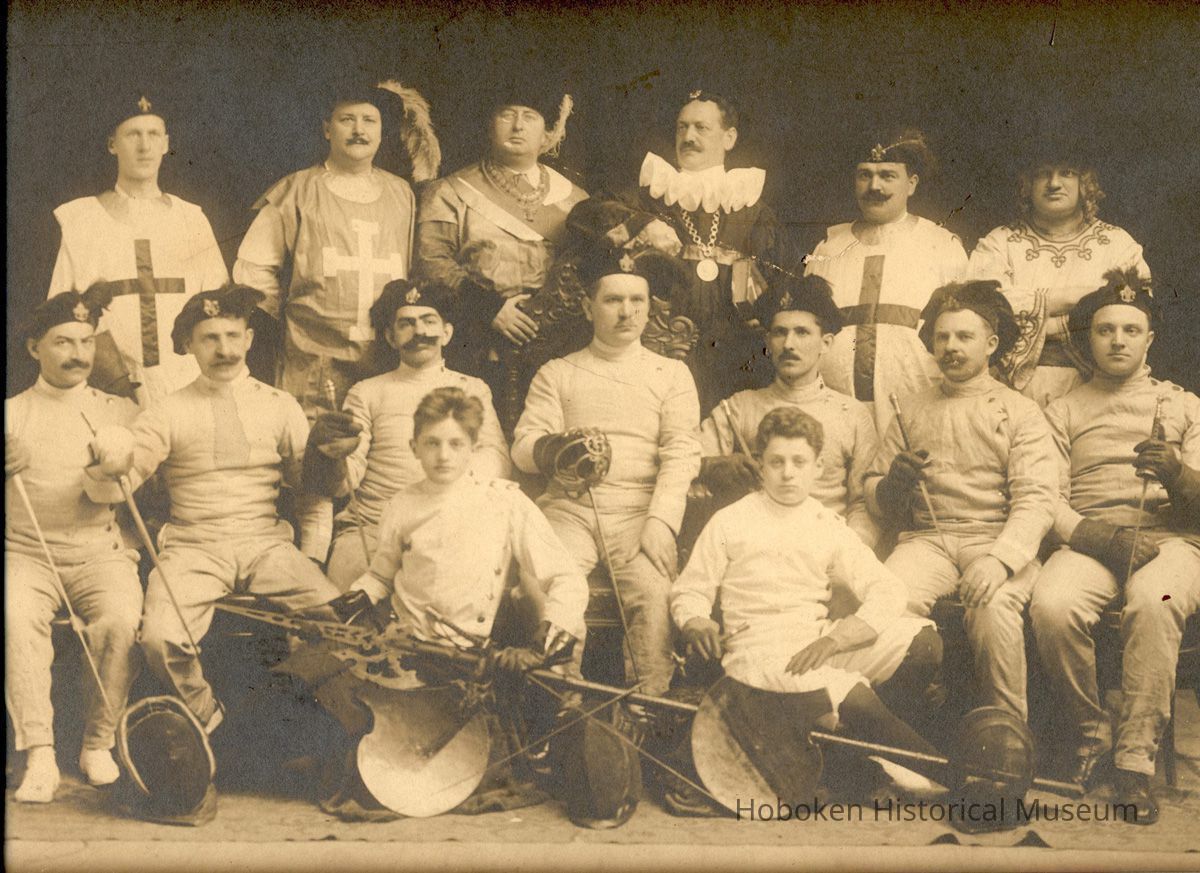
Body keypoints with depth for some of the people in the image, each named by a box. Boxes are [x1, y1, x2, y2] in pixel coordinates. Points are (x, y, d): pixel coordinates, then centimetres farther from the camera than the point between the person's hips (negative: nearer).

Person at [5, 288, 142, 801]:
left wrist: (105, 470, -24)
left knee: (121, 620, -31)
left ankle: (98, 745, -13)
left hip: (100, 551, 0)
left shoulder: (120, 413, 11)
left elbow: (106, 494, -1)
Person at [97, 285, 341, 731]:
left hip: (266, 542, 1)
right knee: (162, 638, -29)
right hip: (193, 546, 0)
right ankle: (207, 718, 2)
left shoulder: (279, 405, 14)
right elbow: (123, 473, -1)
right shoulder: (169, 412, 10)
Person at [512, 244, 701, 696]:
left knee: (653, 591, -29)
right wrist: (554, 447, -18)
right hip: (570, 506, 1)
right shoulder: (557, 373, 17)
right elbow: (522, 446, 7)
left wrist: (660, 522, -13)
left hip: (639, 511, 0)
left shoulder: (672, 374, 14)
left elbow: (681, 455, 3)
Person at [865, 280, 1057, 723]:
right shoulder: (912, 411, 22)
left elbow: (1035, 500, -3)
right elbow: (873, 494, 21)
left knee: (993, 607, -35)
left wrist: (1001, 558, -21)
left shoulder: (1020, 412, 11)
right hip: (926, 538, 2)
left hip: (995, 537, -2)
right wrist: (891, 486, -5)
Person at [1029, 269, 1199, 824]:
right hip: (1088, 541, 1)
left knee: (1153, 602, -37)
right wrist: (1097, 535, -14)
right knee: (1051, 605, -33)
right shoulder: (1064, 412, 20)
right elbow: (1048, 501, 6)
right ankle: (1090, 731, -10)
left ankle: (1136, 759, -29)